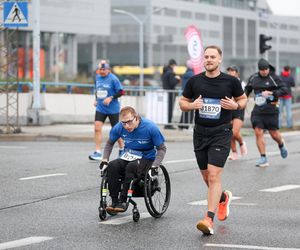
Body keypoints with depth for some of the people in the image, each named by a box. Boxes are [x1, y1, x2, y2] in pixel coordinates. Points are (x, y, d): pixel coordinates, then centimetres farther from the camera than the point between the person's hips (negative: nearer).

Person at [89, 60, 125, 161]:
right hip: (100, 108, 5)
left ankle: (122, 149, 29)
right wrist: (96, 99, 11)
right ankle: (98, 153, -9)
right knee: (97, 128, -11)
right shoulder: (97, 77, 6)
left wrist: (111, 98, -23)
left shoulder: (113, 79, -13)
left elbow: (121, 92, -13)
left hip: (113, 109, -5)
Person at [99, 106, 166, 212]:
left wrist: (154, 166, -21)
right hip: (127, 157, 4)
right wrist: (105, 160, -1)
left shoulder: (150, 127, -18)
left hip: (146, 159, -4)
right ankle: (114, 201, -24)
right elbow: (109, 143, 13)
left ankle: (123, 201, -30)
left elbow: (161, 148, -8)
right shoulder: (119, 128, -8)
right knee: (112, 166, -28)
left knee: (131, 167, -36)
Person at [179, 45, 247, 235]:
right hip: (200, 133, 4)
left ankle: (209, 219, -16)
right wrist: (191, 105, -10)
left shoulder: (231, 81, -2)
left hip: (221, 133, -4)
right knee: (207, 177, 13)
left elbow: (243, 99, 12)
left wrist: (236, 105, -10)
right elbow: (182, 102, 12)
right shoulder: (194, 81, 3)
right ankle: (224, 198, 45)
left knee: (214, 175, -15)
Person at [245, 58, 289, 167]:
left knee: (274, 133, 4)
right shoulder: (253, 78, 7)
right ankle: (263, 158, -2)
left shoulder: (273, 78, -6)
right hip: (258, 109, 3)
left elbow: (285, 89, -12)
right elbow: (247, 89, 23)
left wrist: (271, 93, -21)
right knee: (258, 132, -8)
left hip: (271, 110, -3)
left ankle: (281, 145, 40)